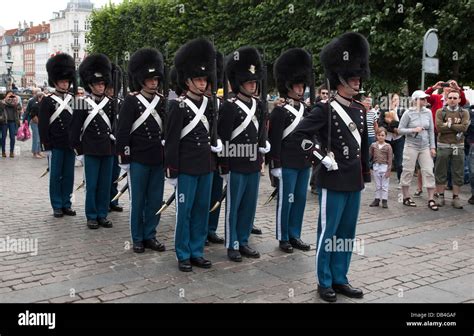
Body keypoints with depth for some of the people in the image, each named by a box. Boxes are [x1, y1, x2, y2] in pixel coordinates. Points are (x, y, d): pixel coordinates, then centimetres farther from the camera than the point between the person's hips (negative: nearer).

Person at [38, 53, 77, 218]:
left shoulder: (73, 99, 9)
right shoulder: (48, 101, -4)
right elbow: (43, 125, -6)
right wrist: (47, 146, -10)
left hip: (70, 145, 4)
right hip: (55, 146, -4)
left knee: (68, 176, 8)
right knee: (55, 176, 4)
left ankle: (66, 204, 18)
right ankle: (57, 206, 12)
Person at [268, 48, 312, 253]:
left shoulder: (304, 108, 12)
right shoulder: (280, 111, -11)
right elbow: (274, 140, -13)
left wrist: (311, 158, 15)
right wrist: (275, 165, -15)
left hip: (304, 163, 7)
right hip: (287, 164, -7)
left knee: (300, 199, 12)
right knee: (285, 201, 2)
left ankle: (295, 235, 22)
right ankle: (283, 238, 13)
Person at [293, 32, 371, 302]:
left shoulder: (360, 110, 10)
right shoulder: (326, 110, -11)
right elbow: (300, 133, -17)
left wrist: (366, 173, 17)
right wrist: (322, 157, -16)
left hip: (354, 181, 7)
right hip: (334, 181, -7)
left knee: (347, 233, 14)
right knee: (328, 233, 3)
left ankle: (340, 279, 26)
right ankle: (325, 283, 16)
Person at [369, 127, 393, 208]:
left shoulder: (388, 146, -6)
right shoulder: (373, 145, 2)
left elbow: (390, 159, -5)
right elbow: (370, 155, 9)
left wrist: (388, 170, -8)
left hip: (384, 166, -3)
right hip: (376, 166, 3)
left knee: (384, 185, 3)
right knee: (377, 185, 12)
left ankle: (384, 200, 9)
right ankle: (377, 199, 20)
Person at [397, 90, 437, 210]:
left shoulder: (428, 112, 3)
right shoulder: (408, 113, -7)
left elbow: (431, 131, 7)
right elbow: (400, 130, -5)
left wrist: (432, 147, 3)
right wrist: (413, 130, -19)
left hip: (425, 147, 3)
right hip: (411, 146, -3)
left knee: (429, 171, -1)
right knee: (408, 171, 3)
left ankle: (431, 199, 4)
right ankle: (406, 197, 17)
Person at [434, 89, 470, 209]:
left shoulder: (464, 113, 5)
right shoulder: (440, 112, 2)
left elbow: (464, 127, -12)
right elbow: (439, 127, -13)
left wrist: (449, 125, -12)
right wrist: (456, 128, -10)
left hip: (458, 146, 1)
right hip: (443, 145, -1)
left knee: (458, 173, 5)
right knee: (441, 172, 5)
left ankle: (456, 197, 13)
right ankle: (440, 196, 15)